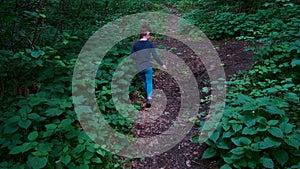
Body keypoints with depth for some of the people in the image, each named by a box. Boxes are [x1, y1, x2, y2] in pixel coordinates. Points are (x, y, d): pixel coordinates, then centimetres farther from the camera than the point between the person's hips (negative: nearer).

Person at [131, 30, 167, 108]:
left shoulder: (135, 44, 2)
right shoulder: (150, 44, -6)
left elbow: (132, 56, 4)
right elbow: (155, 55, -8)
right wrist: (162, 64, -2)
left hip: (139, 67, 3)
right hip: (148, 66, -3)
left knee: (144, 81, 20)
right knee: (149, 82, 0)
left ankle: (148, 96, 32)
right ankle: (149, 97, -17)